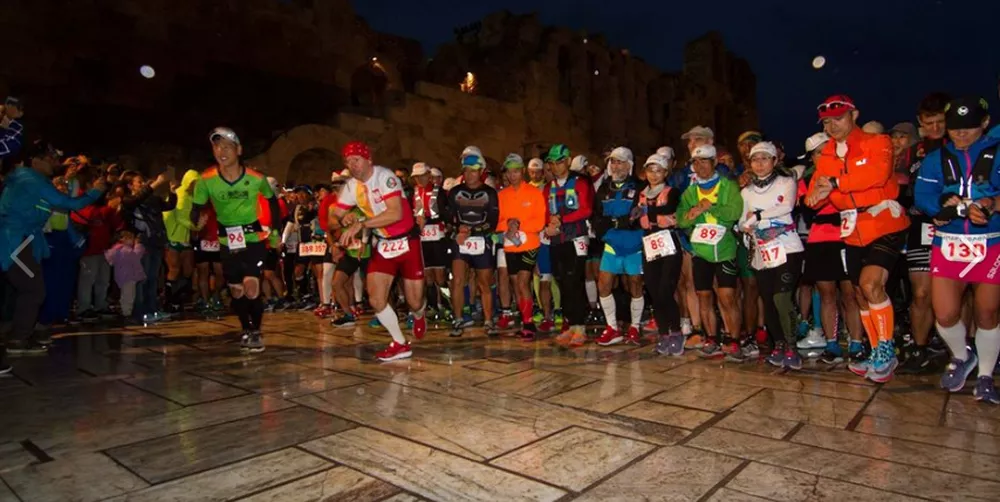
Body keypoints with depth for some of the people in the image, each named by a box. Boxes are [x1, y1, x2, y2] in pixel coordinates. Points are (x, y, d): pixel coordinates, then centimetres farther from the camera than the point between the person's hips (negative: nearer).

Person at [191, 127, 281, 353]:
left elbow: (272, 199, 4)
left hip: (253, 239, -2)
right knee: (236, 292, 10)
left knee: (251, 288, -15)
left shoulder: (255, 178, -14)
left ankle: (257, 332, 6)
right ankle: (246, 330, 32)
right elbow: (196, 208, -5)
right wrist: (197, 222, -29)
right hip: (227, 243, 2)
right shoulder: (206, 180, -13)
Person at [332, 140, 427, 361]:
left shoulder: (384, 176, -20)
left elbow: (396, 213, -31)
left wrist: (361, 224, -34)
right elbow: (335, 215, 4)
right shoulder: (351, 186, 0)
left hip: (407, 241, -5)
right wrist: (345, 219, -20)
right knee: (376, 299, -6)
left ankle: (419, 316, 40)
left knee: (414, 302, 2)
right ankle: (400, 344, 12)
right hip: (382, 244, 5)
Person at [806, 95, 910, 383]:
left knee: (870, 283, -23)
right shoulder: (826, 156, 8)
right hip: (854, 232, 6)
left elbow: (878, 173, -27)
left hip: (886, 225, -6)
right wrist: (815, 195, -20)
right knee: (861, 294, 11)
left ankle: (886, 351, -7)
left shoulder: (877, 143, -6)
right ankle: (878, 354, 26)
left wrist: (835, 183, -24)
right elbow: (813, 198, 2)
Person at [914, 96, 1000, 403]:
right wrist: (963, 206, -20)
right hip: (947, 245, 1)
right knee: (945, 314, -3)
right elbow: (923, 197, -5)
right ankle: (962, 357, 28)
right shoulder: (935, 159, 9)